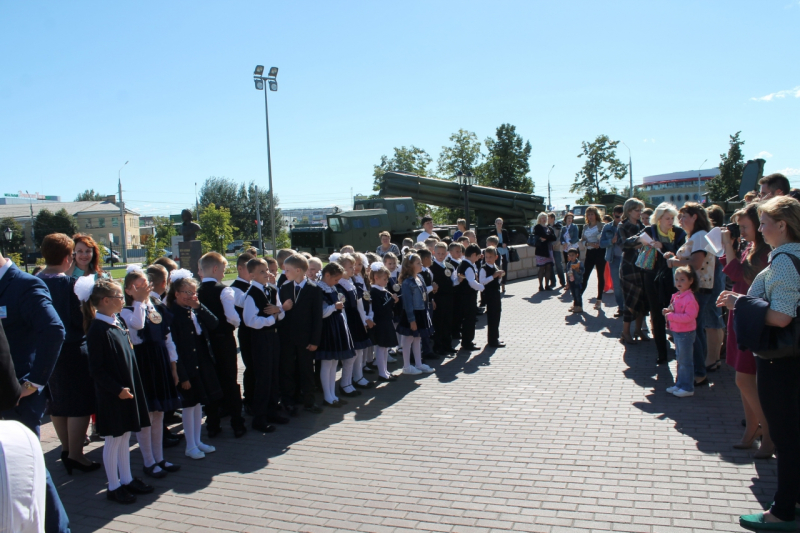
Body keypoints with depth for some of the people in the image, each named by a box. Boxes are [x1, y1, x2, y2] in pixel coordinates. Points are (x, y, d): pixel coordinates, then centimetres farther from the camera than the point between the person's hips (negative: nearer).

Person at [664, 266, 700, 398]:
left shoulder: (689, 298, -20)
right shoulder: (676, 296, 8)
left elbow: (689, 316, -28)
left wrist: (671, 316, -25)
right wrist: (668, 311, 1)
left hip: (686, 333, -9)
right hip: (677, 332, 9)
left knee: (685, 361, -1)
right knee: (680, 360, 18)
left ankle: (688, 388, 9)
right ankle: (679, 384, 30)